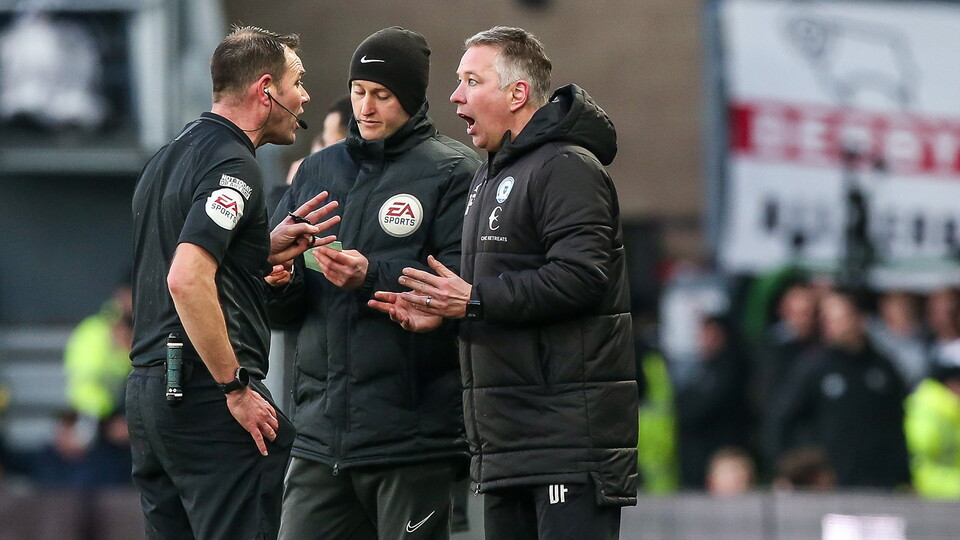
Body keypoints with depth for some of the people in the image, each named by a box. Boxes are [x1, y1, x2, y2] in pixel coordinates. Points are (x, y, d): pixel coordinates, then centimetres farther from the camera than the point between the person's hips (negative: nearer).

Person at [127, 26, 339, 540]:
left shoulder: (166, 159, 18)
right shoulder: (231, 165, -12)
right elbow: (186, 281, -24)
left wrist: (263, 251, 14)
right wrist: (237, 387, -18)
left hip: (147, 389, 10)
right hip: (206, 396, -10)